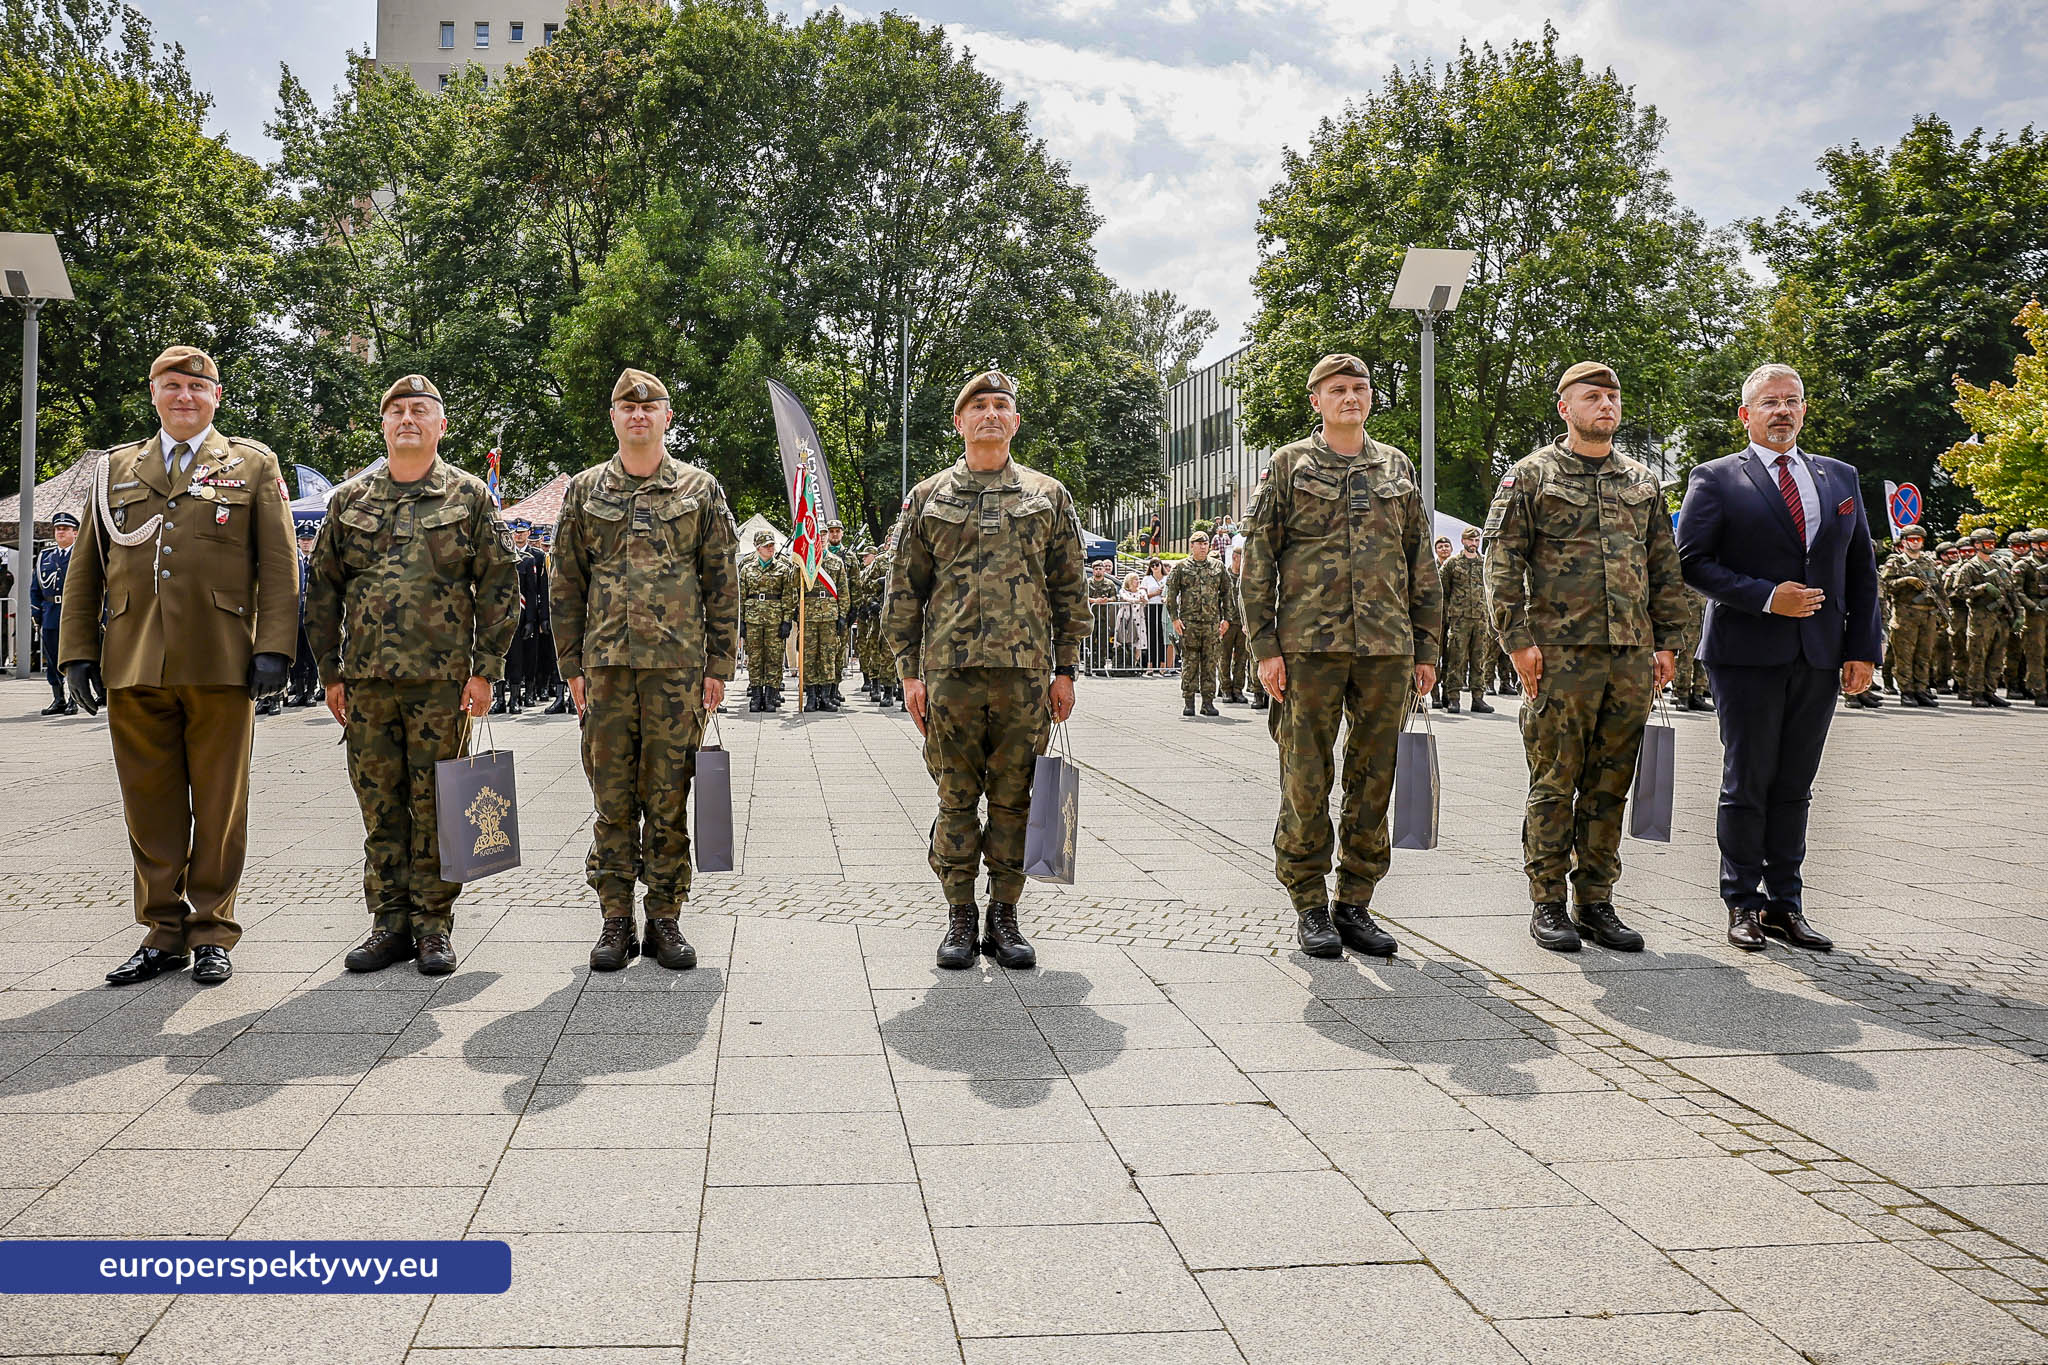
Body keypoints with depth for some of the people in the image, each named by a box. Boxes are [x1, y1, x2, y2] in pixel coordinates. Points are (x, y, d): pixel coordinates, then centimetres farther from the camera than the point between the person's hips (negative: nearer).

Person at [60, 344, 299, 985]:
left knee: (219, 807, 2)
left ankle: (212, 933, 12)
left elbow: (279, 565, 3)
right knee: (150, 807, 5)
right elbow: (85, 569, 16)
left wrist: (274, 647, -7)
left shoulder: (253, 465, 11)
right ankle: (163, 931, 16)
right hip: (133, 666, 3)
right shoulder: (116, 468, 18)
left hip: (220, 666, -2)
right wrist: (78, 652, 7)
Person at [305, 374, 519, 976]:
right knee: (381, 806, 7)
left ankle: (434, 926, 11)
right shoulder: (349, 500, 12)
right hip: (367, 678, 3)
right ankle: (391, 922, 16)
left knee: (435, 806, 1)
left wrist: (485, 669, -6)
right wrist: (330, 672, 8)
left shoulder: (469, 497, 5)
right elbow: (323, 589, 14)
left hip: (442, 679, -3)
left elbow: (499, 585, 1)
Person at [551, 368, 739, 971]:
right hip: (606, 665, 1)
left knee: (669, 798, 2)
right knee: (612, 799, 4)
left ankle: (665, 919, 11)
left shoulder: (700, 489, 7)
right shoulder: (584, 491, 10)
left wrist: (719, 665, 1)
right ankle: (616, 921, 13)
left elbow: (723, 583, 6)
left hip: (678, 666, -1)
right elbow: (566, 586, 11)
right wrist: (572, 666, 6)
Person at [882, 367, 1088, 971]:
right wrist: (909, 670, 1)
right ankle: (960, 916, 14)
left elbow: (1069, 590, 10)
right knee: (957, 799, 4)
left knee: (1014, 798, 4)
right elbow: (904, 592, 9)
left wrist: (1064, 670, 4)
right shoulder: (929, 497, 10)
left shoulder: (1049, 495, 11)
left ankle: (1005, 915, 15)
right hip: (951, 671, 0)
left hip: (1026, 672, 0)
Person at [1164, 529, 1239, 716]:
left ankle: (1208, 702, 8)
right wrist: (1175, 618, -5)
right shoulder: (1181, 567, 5)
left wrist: (1227, 618, 8)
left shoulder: (1218, 567, 12)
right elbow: (1171, 593, 3)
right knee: (1189, 663, -1)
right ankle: (1188, 702, 4)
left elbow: (1227, 594, 15)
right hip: (1188, 622, -2)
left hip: (1212, 622, 2)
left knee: (1210, 663, 3)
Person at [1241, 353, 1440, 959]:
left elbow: (1421, 565, 16)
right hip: (1309, 646, -3)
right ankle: (1310, 907, 10)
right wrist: (1264, 646, -7)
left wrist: (1425, 648, 11)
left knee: (1373, 780, 6)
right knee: (1306, 780, -1)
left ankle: (1356, 903, 16)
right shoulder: (1289, 465, 6)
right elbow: (1257, 559, 1)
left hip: (1388, 648, 3)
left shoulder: (1398, 469, 15)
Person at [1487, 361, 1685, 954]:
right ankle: (1548, 904, 8)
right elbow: (1503, 561, -3)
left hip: (1633, 656, 5)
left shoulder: (1643, 481, 16)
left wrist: (1667, 641, 11)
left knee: (1610, 786, 8)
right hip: (1561, 654, -4)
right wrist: (1517, 638, -11)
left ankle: (1595, 901, 16)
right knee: (1554, 783, 0)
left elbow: (1665, 567, 18)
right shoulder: (1531, 476, 2)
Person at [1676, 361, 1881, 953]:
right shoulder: (1715, 479, 1)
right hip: (1748, 654, -4)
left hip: (1819, 657, 4)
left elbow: (1861, 568, 14)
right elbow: (1692, 561, -6)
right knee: (1748, 783, 1)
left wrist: (1863, 647, 5)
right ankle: (1743, 905, 11)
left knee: (1794, 786, 8)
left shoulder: (1841, 477, 14)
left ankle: (1785, 903, 15)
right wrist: (1766, 597, -16)